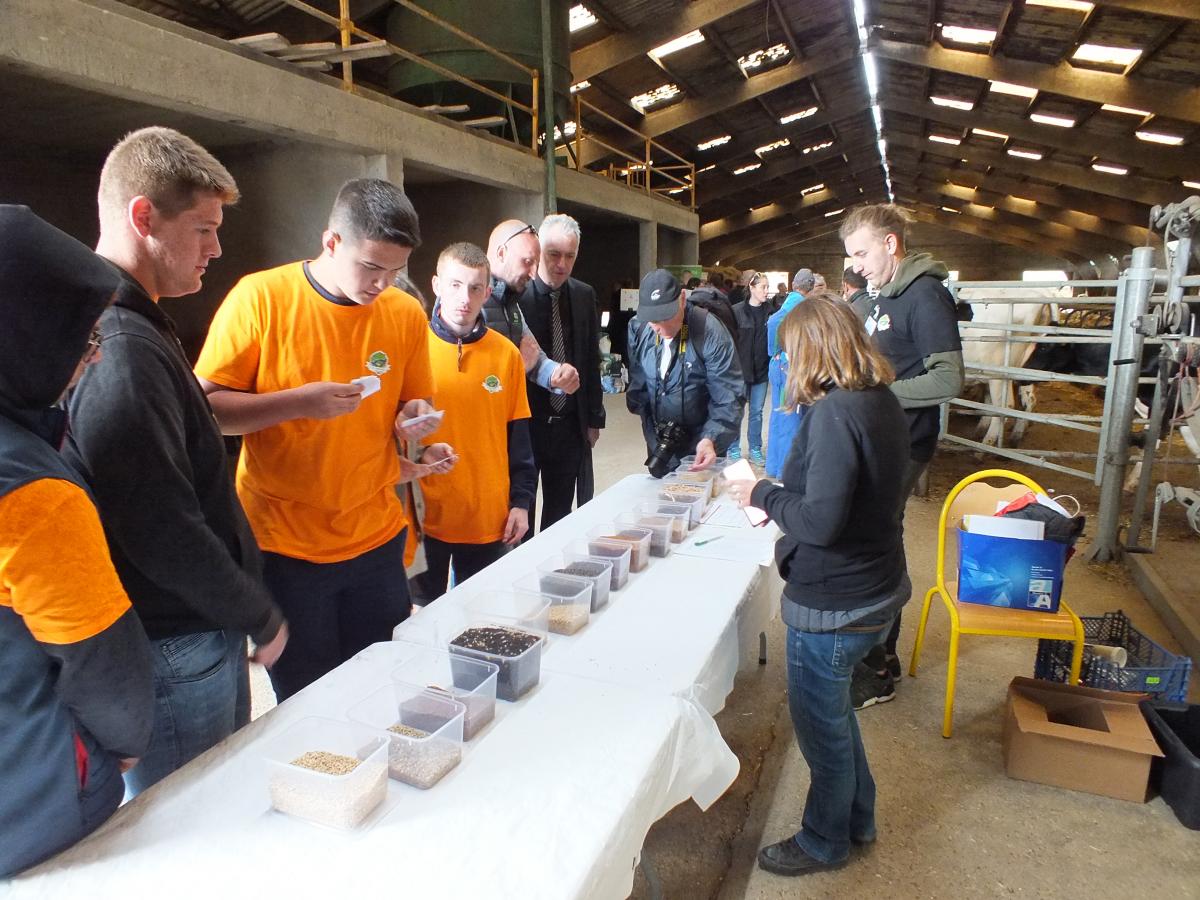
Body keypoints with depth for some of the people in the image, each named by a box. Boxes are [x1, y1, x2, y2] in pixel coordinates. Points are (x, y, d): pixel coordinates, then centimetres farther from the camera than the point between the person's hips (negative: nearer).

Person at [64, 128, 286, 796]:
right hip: (177, 652, -9)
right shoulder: (121, 350, -23)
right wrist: (260, 618, -11)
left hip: (203, 635, 9)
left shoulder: (137, 327, 10)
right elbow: (163, 533, -25)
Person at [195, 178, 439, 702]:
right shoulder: (261, 297, -9)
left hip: (377, 540, 3)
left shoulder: (406, 313, 1)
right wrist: (299, 402, -22)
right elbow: (206, 408, -8)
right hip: (284, 545, -3)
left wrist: (414, 419, -9)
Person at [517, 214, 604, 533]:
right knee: (521, 508, 8)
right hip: (523, 422, -4)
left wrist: (594, 418, 9)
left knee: (560, 509, 14)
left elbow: (591, 360, 9)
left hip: (570, 423, 4)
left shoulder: (585, 295, 4)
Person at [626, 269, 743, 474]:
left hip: (702, 444, -4)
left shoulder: (710, 331, -22)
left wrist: (711, 439, -34)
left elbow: (728, 398, -21)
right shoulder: (637, 328, -9)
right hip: (658, 443, 4)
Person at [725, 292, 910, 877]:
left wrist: (761, 494, -14)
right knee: (834, 713, 27)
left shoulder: (835, 413, -26)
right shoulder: (881, 401, 3)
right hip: (874, 589, 9)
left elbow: (820, 521, -29)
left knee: (820, 725, 13)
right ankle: (857, 820, 47)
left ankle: (824, 842, 36)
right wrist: (780, 498, 6)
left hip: (833, 605, -9)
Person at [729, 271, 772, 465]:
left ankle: (755, 449, 22)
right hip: (741, 369, -4)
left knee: (757, 411, 11)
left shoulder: (769, 311, 5)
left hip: (761, 370, 4)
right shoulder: (737, 311, -8)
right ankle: (733, 450, 17)